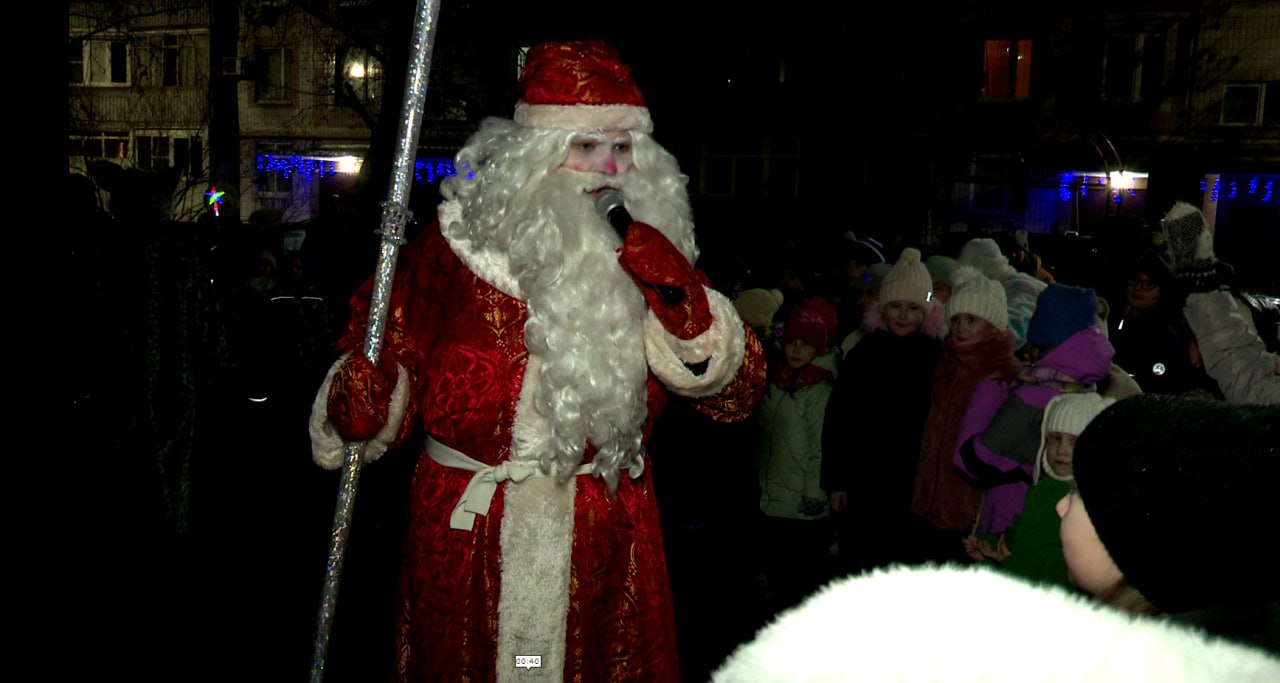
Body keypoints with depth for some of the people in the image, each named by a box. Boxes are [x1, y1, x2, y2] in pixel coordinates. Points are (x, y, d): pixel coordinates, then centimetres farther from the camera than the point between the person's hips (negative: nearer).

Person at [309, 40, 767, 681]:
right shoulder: (448, 251, -4)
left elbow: (739, 394, -6)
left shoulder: (650, 258, 0)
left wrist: (683, 301, -20)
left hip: (605, 552, 1)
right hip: (464, 540, -1)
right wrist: (356, 409, -20)